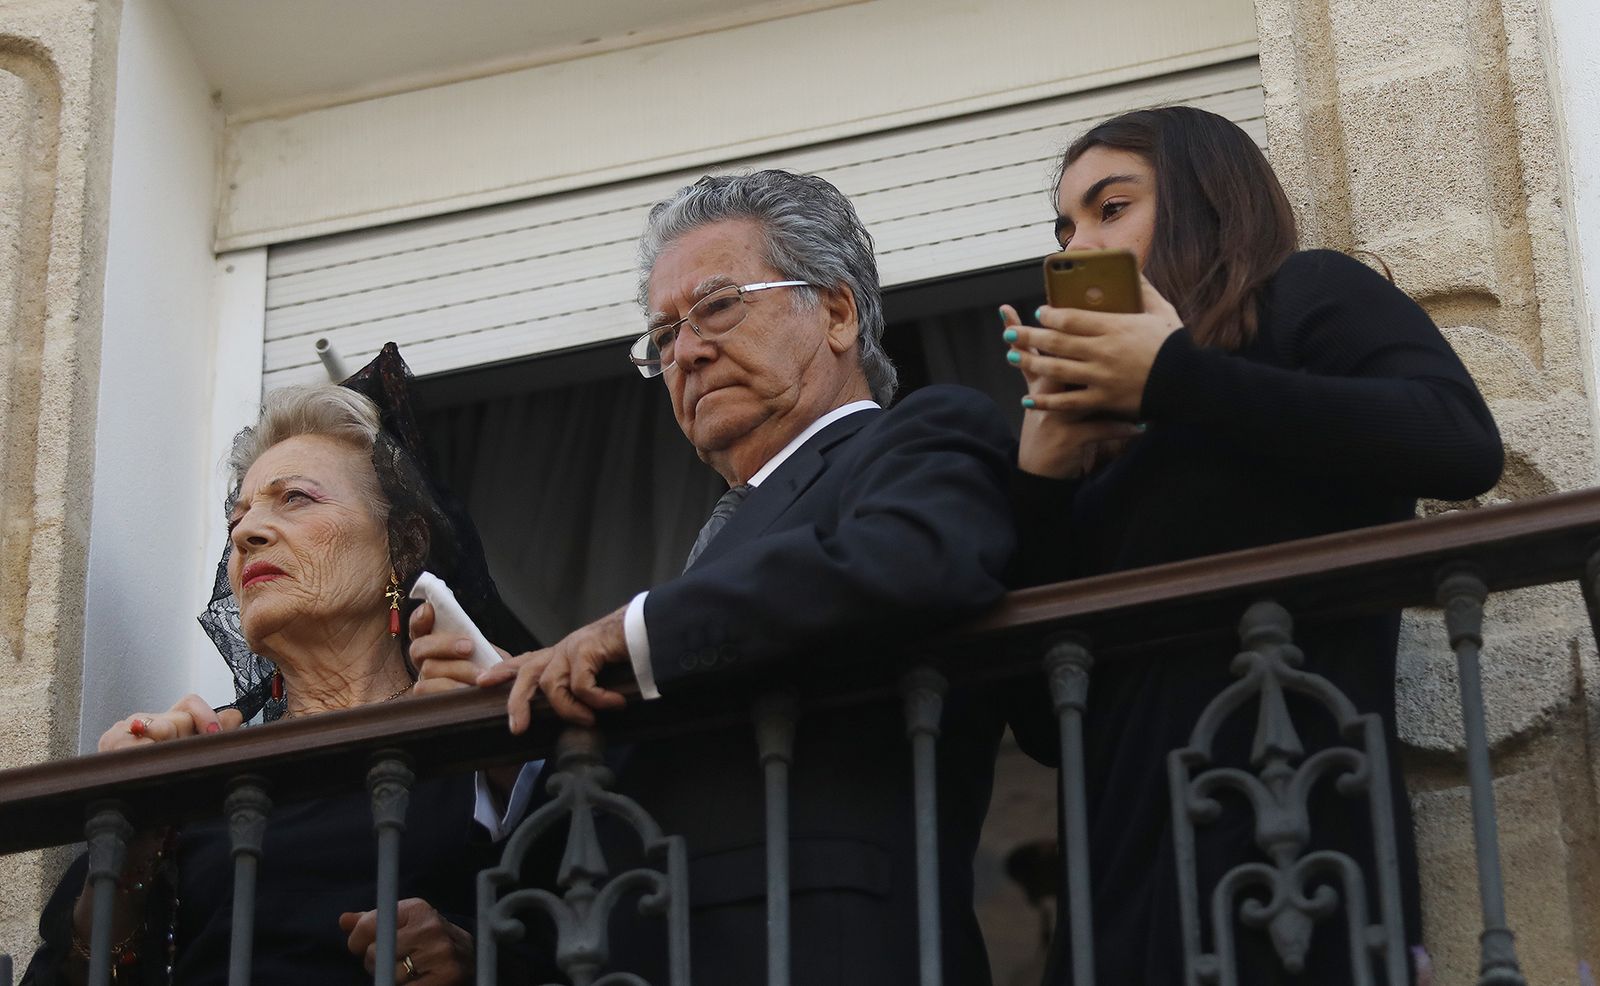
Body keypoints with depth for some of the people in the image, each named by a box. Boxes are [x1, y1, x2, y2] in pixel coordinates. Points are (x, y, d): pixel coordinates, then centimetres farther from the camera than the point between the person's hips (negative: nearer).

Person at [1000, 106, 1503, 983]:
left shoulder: (1309, 299, 9)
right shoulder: (1108, 458, 21)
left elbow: (1460, 443, -13)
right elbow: (1049, 727, 13)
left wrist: (1172, 377, -6)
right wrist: (1042, 478, 5)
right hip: (1129, 885, 6)